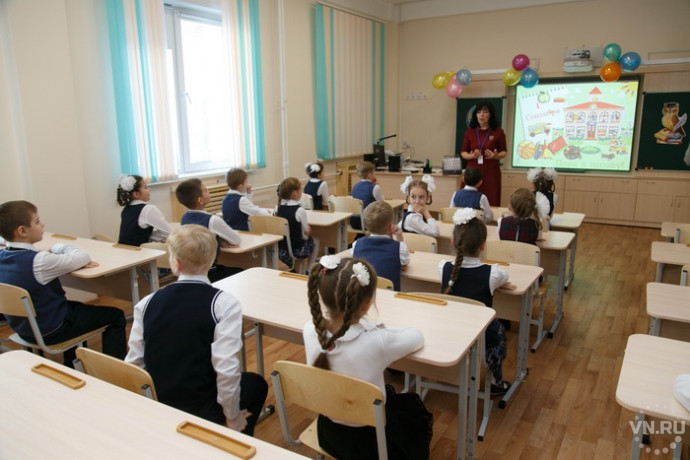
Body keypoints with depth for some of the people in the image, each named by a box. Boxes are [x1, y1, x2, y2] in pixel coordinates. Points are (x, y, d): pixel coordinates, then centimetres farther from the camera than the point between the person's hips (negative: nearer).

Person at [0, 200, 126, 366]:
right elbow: (84, 256, -19)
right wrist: (59, 249, -2)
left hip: (22, 328, 9)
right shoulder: (38, 261, -31)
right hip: (49, 330, -9)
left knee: (75, 306, 36)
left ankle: (71, 367, 46)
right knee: (115, 316, 3)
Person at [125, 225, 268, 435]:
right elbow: (226, 369, -23)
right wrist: (232, 415, -7)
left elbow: (133, 363, -1)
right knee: (256, 383, 23)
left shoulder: (147, 303, -5)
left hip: (154, 409, 5)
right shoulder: (223, 303, -17)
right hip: (200, 412, -4)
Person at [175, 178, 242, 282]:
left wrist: (220, 241, 0)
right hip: (208, 274, -7)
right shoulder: (212, 220, -20)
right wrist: (222, 240, 10)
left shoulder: (184, 218, 1)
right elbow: (237, 240, -7)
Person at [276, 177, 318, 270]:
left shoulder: (278, 208, 0)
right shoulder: (300, 210, -17)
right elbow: (305, 235, -11)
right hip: (296, 250, -5)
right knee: (315, 242, 23)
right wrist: (308, 230, 9)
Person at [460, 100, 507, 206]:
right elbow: (463, 152, 11)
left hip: (491, 173, -1)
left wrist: (496, 156, -13)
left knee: (491, 204, -4)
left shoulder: (498, 132, 3)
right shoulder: (470, 132, 8)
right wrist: (471, 156, -10)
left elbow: (504, 152, 8)